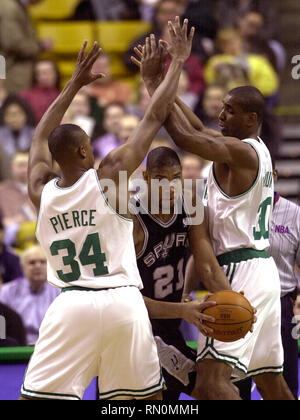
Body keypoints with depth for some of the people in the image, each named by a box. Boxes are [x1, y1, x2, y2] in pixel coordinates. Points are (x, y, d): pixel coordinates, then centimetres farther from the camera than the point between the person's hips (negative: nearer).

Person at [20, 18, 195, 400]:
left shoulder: (41, 192, 6)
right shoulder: (109, 176, -2)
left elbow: (41, 136, 25)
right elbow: (154, 118, 3)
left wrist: (75, 83, 31)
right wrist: (177, 61, 13)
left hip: (71, 306, 1)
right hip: (122, 301, -1)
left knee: (35, 395, 1)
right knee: (146, 396, 11)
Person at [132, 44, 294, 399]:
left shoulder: (239, 151, -13)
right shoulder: (257, 151, 15)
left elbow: (182, 135, -23)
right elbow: (198, 131, 23)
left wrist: (153, 81, -13)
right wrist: (161, 79, 19)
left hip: (239, 273, -10)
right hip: (264, 269, 10)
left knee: (211, 378, -19)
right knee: (270, 381, 15)